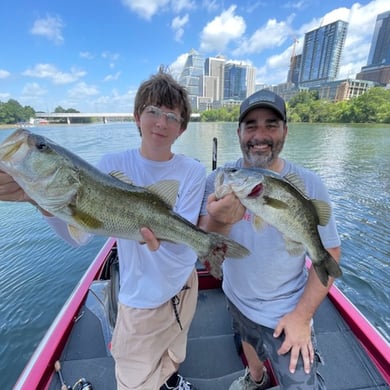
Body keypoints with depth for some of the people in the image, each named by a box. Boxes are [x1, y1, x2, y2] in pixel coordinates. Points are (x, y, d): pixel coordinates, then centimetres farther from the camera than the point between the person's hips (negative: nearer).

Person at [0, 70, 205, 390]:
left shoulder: (193, 171, -14)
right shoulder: (114, 165, -14)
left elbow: (185, 239, -19)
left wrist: (162, 237, -41)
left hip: (184, 286, 2)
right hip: (141, 298, -1)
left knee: (171, 357, 31)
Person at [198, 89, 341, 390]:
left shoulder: (309, 185, -21)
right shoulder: (219, 180, -19)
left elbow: (329, 253, -12)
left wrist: (303, 314, -15)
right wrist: (219, 221, -44)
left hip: (285, 312, -2)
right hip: (236, 298, 3)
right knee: (248, 342, 31)